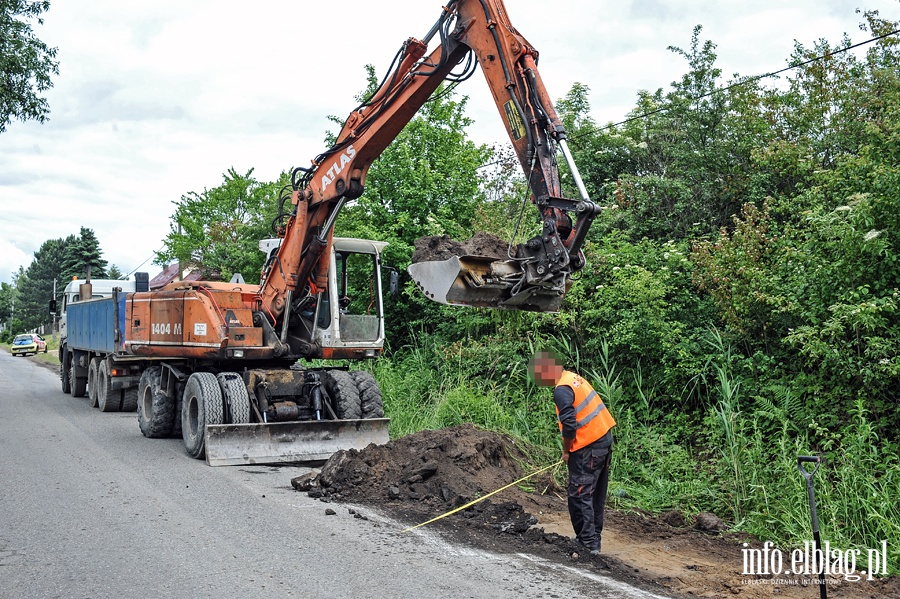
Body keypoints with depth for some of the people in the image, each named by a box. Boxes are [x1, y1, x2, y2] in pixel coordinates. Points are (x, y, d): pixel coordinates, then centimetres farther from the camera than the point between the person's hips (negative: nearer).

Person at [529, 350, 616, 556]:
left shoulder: (562, 390, -17)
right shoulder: (573, 377, 11)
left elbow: (569, 425, -22)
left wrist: (566, 451, -5)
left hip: (589, 447, -10)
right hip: (604, 439, 10)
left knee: (579, 495, -2)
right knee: (596, 495, 16)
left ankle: (588, 543, 1)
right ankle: (593, 537, 25)